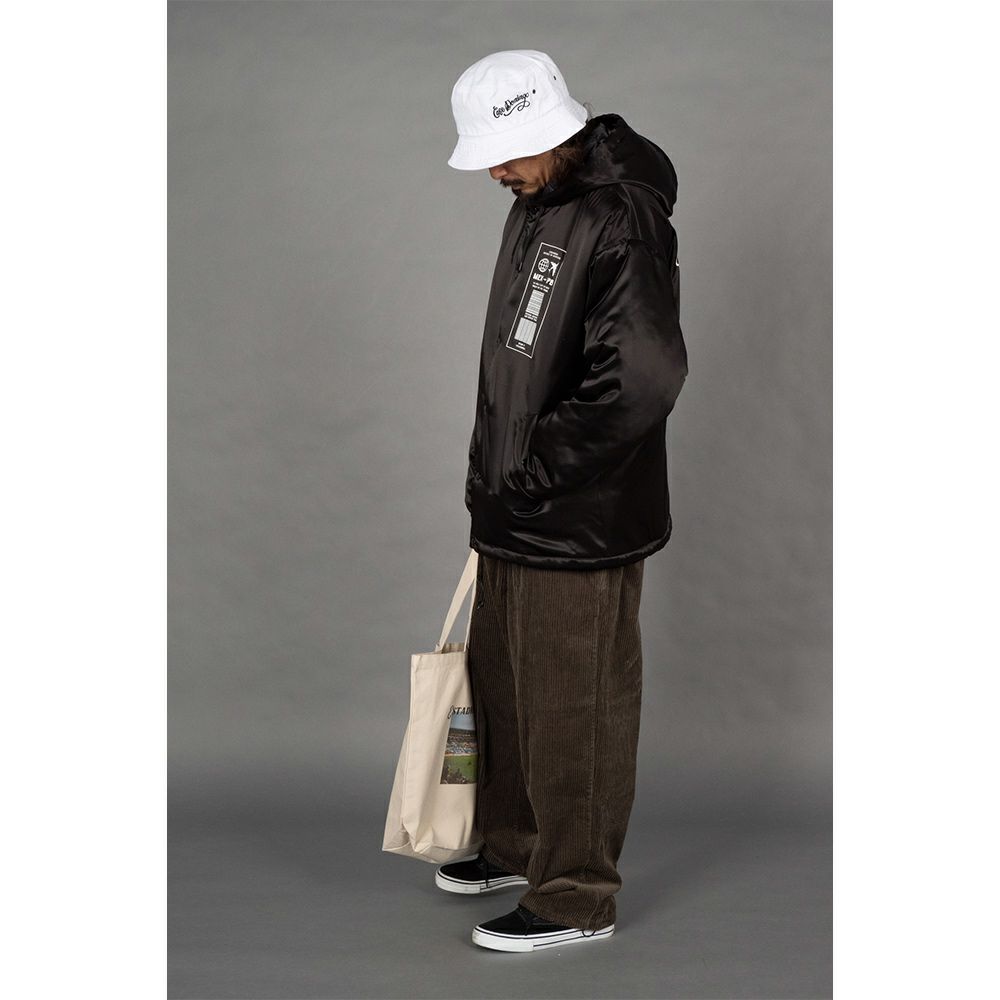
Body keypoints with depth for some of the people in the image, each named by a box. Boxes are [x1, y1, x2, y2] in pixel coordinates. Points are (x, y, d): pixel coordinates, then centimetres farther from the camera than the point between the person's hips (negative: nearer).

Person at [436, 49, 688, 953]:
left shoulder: (622, 221, -21)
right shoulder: (536, 206, 10)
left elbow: (644, 378, -30)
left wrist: (532, 474, -23)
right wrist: (495, 480, 14)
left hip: (581, 530, -10)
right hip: (515, 515, 10)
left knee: (573, 712, 2)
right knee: (500, 686, 21)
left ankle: (576, 898, 17)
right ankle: (516, 846, 40)